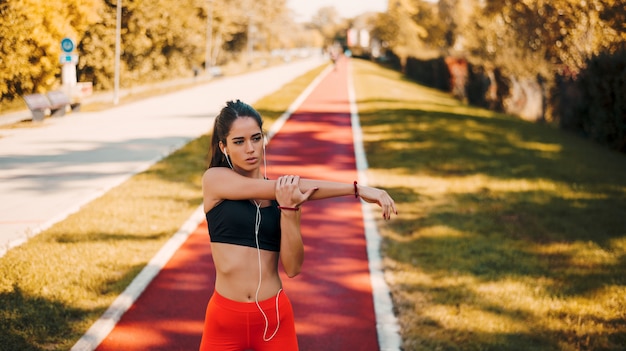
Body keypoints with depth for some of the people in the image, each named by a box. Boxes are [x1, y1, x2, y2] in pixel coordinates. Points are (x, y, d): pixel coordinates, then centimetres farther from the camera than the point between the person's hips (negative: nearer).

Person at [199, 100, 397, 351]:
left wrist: (289, 209, -18)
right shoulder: (214, 179, -6)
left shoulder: (284, 192, 2)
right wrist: (357, 189, -20)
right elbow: (298, 187, -16)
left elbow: (292, 268, -7)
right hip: (225, 319, -2)